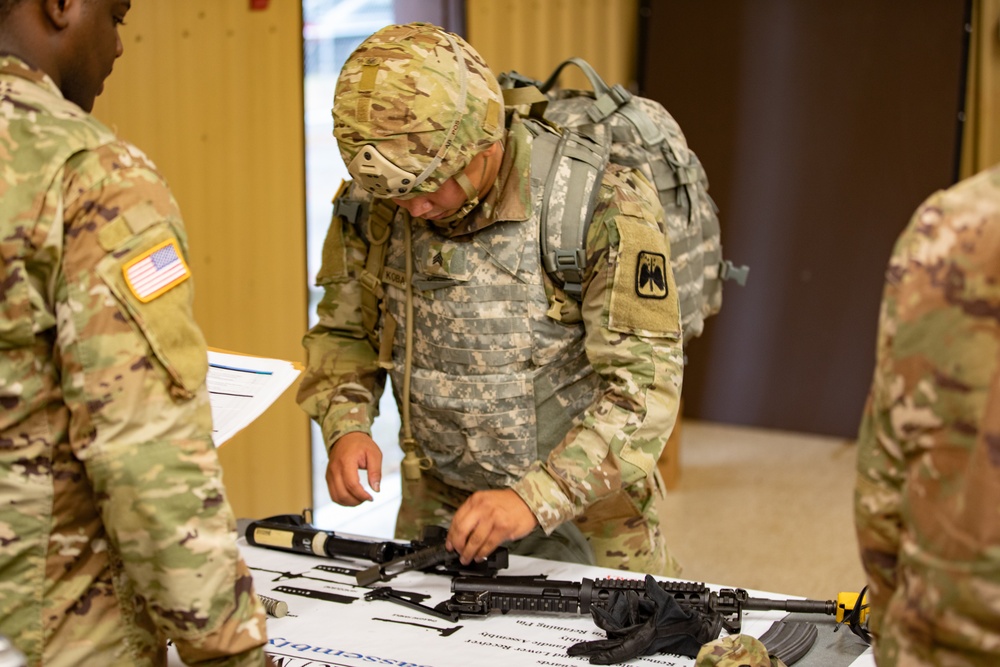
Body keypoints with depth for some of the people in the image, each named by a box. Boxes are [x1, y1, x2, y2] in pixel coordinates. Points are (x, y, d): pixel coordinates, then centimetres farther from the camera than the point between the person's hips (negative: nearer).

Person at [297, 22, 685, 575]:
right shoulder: (373, 202, -9)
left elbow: (645, 384, -25)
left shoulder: (602, 203, -24)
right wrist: (346, 427, -13)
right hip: (438, 507, 4)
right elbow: (343, 332, 6)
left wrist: (536, 498, -33)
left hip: (587, 513, -3)